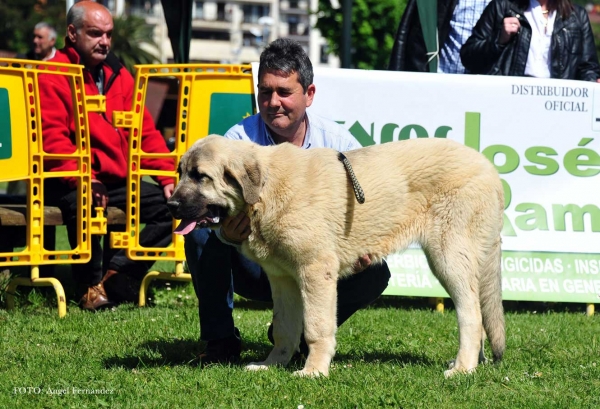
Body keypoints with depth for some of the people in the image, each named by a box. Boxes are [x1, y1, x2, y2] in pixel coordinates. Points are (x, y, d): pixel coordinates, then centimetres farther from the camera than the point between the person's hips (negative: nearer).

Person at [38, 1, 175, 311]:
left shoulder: (119, 75, 16)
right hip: (71, 182, -7)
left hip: (118, 181, 8)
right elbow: (52, 137, -15)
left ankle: (116, 270, -9)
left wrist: (167, 176, 2)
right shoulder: (53, 76, -5)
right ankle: (90, 282, -17)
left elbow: (145, 131, 16)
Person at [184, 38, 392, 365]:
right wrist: (227, 231, -52)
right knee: (202, 228, -28)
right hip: (253, 264, -1)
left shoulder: (337, 142, -8)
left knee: (374, 274, -24)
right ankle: (220, 339, -13)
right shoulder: (240, 139, -13)